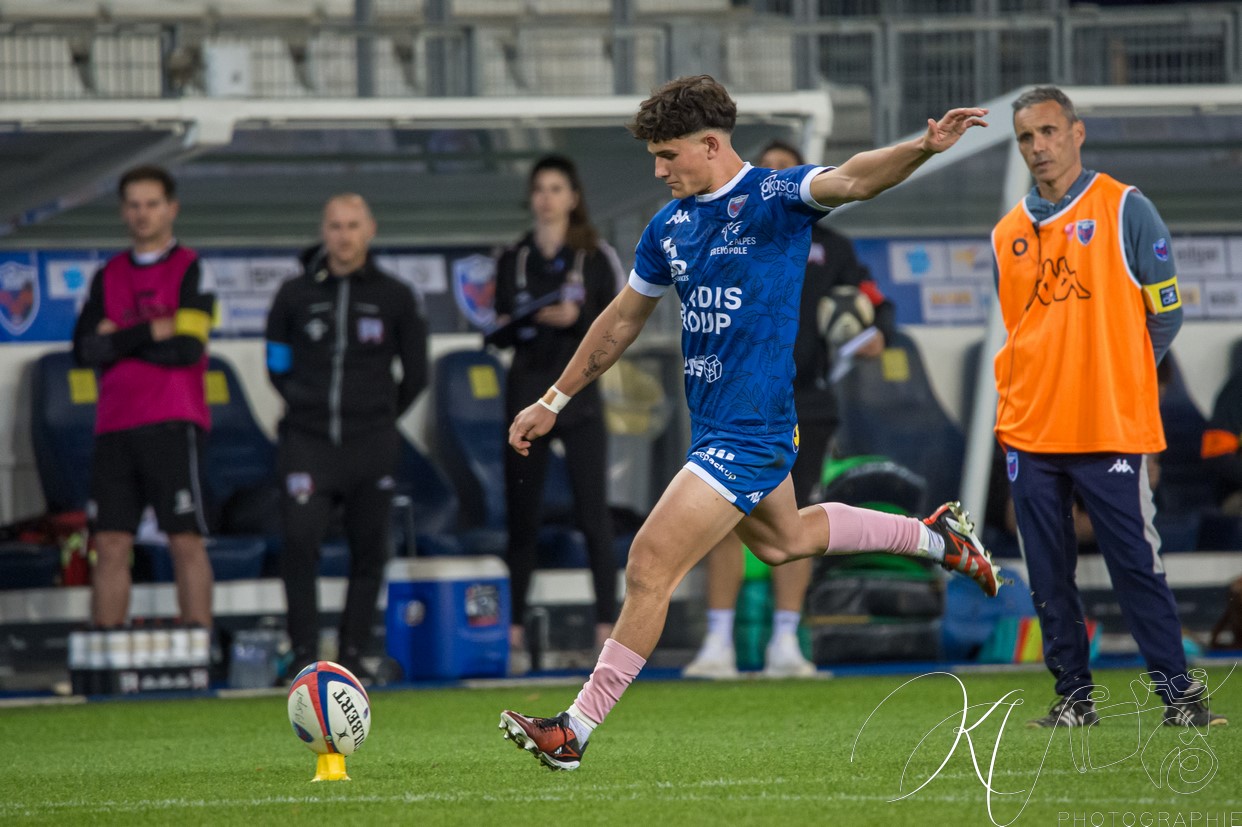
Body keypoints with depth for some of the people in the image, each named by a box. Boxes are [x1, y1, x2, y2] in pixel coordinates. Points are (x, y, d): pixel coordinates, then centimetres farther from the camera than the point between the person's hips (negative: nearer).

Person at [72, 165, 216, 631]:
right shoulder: (108, 277, 16)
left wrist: (118, 338, -2)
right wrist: (149, 333, -6)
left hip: (172, 425, -5)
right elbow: (84, 350, 3)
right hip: (115, 426, 5)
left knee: (186, 541, -7)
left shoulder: (191, 271, 2)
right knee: (111, 544, 1)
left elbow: (187, 349, -10)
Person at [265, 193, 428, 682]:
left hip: (372, 445, 1)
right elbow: (278, 368, 15)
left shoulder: (394, 298, 6)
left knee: (369, 551, 1)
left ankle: (353, 655, 10)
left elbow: (415, 375, 16)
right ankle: (304, 655, -9)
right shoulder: (295, 296, 6)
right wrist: (307, 409, 11)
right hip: (307, 441, -1)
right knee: (300, 543, -15)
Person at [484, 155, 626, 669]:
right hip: (526, 394, 2)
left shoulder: (595, 257, 4)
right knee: (521, 516, 1)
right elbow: (501, 333, 12)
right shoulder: (514, 261, 11)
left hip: (578, 393, -2)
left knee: (594, 514, -8)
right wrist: (510, 328, -10)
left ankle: (606, 628, -8)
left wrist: (577, 319, -17)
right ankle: (515, 632, 4)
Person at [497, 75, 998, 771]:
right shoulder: (670, 226, 9)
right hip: (714, 422, 10)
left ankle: (574, 733, -4)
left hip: (748, 433, -10)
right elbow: (622, 321, 20)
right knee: (782, 539, 29)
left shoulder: (773, 197, -14)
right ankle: (936, 536, 46)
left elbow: (851, 180, -31)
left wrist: (922, 148, -51)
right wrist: (554, 402, 24)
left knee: (650, 569, -10)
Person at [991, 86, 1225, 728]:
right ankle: (1073, 695, 12)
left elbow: (1164, 315, 1)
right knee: (1049, 576, 4)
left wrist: (1115, 379, 3)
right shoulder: (1008, 234, 13)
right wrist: (1017, 399, 12)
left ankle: (1177, 692, 0)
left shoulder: (1124, 210, -1)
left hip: (1111, 431, -4)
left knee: (1136, 566, -6)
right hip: (1029, 430, 4)